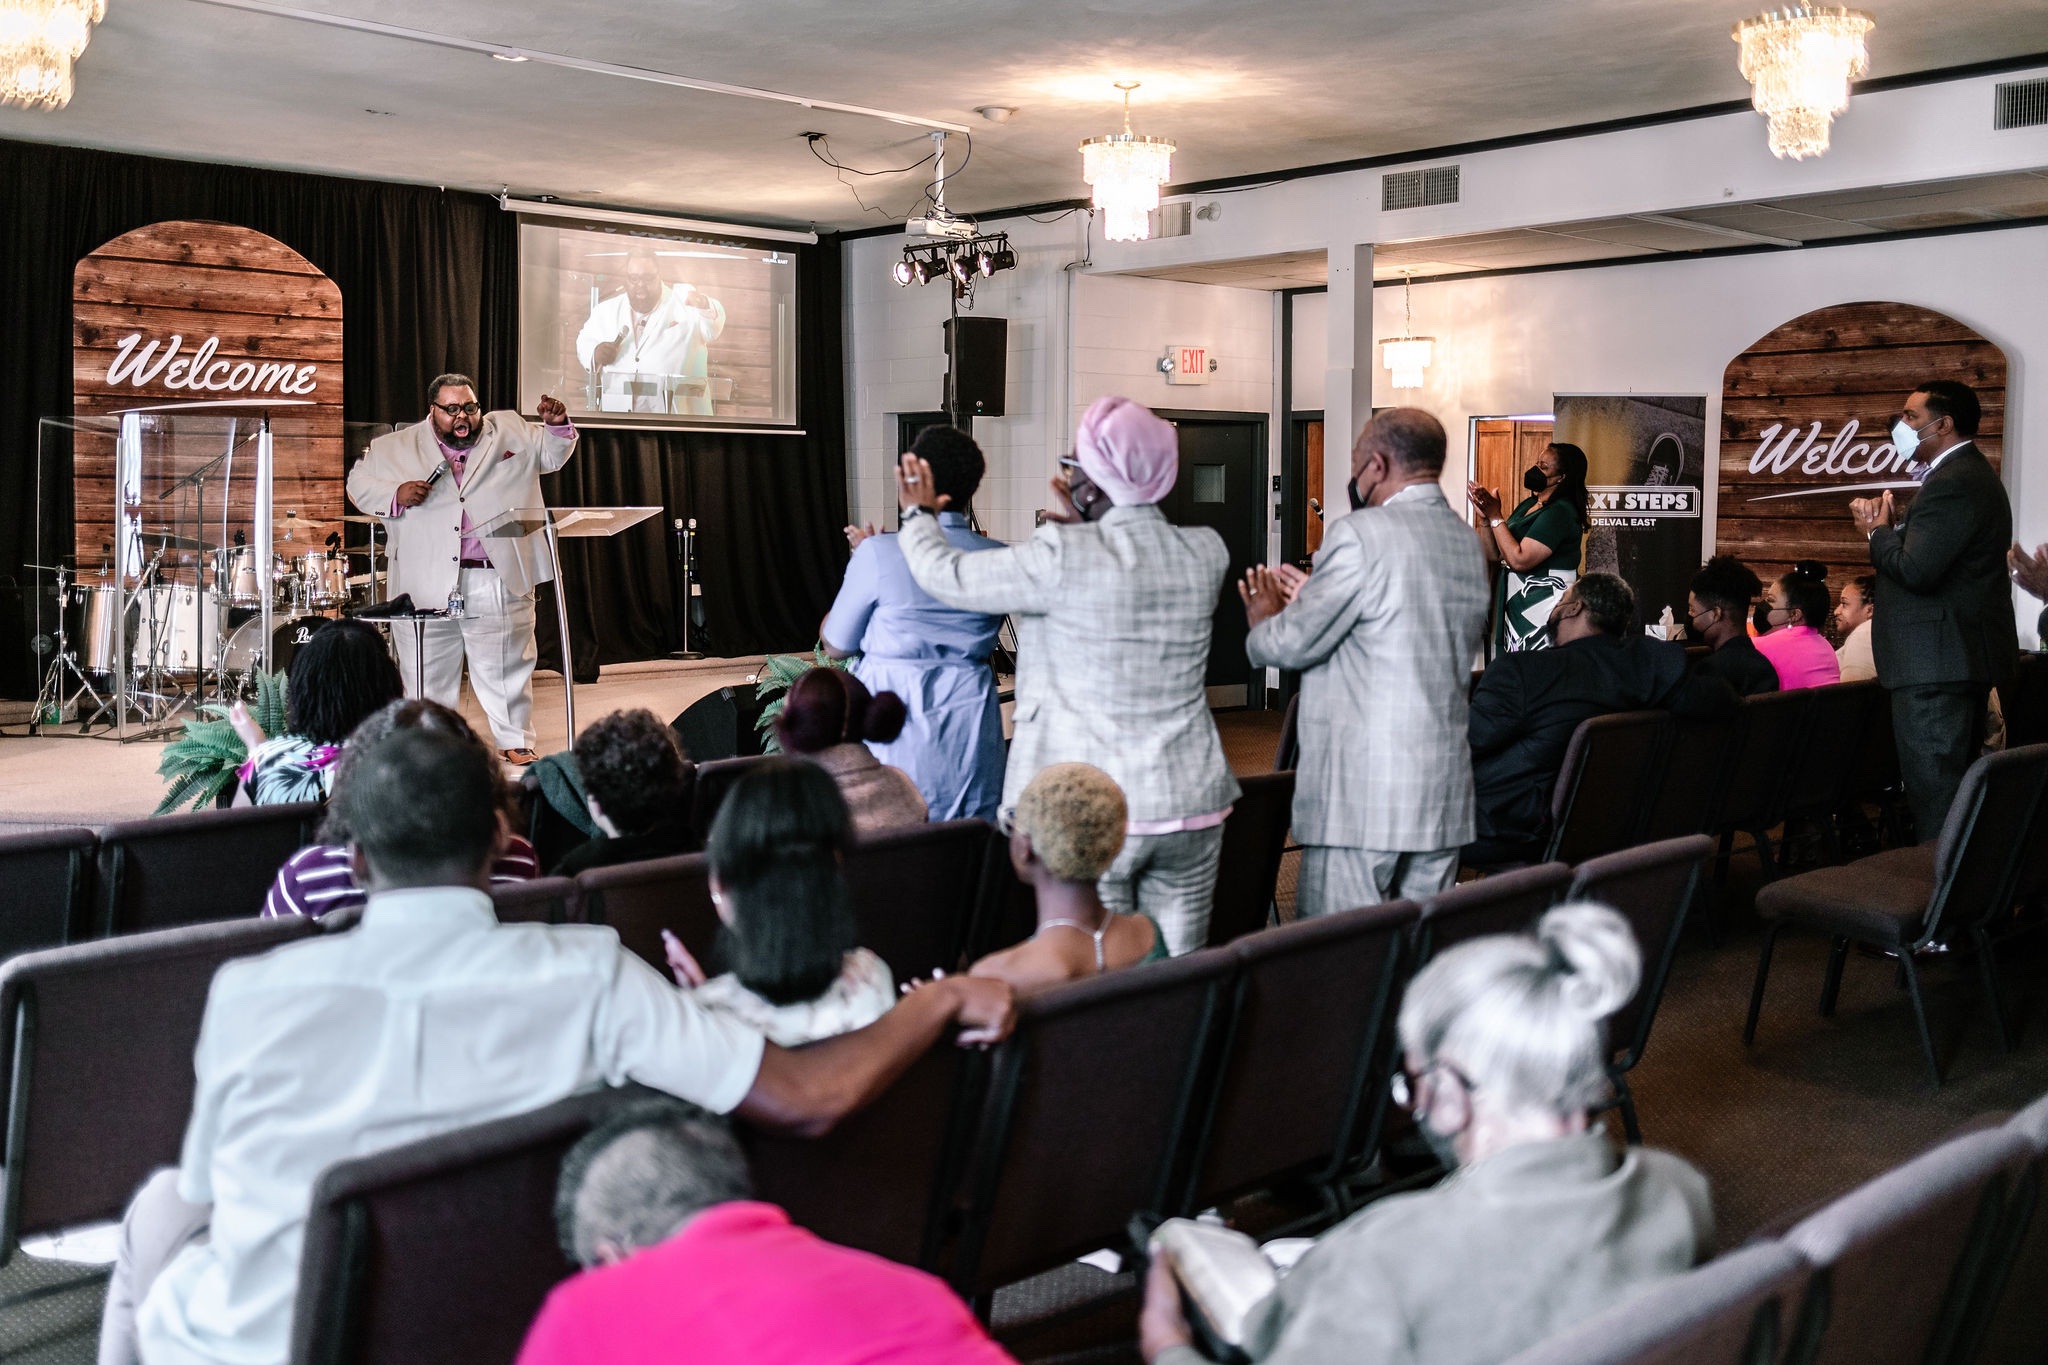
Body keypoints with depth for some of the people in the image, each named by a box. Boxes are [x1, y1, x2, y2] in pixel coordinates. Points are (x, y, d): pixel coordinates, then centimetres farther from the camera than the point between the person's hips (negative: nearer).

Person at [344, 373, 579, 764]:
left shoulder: (510, 432, 12)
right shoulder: (396, 448, 8)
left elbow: (552, 454, 19)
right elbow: (359, 484, 10)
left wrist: (558, 424, -1)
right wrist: (396, 495, -8)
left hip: (500, 579, 0)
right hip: (426, 582, 0)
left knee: (506, 666, 5)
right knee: (427, 670, 8)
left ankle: (516, 742, 15)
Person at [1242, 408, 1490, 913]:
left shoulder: (1359, 534, -12)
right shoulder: (1468, 541, 12)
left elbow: (1293, 644, -10)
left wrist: (1265, 621, 15)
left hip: (1362, 794, -8)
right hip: (1445, 795, 8)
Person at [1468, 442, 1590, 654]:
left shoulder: (1560, 512, -15)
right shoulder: (1528, 505, 14)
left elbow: (1519, 560, -23)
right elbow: (1494, 555, 12)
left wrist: (1495, 517, -17)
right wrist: (1486, 515, -2)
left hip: (1543, 606, -9)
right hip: (1515, 604, 9)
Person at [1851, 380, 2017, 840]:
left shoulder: (1952, 483, -17)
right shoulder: (1971, 474, 18)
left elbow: (1916, 570, -25)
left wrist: (1878, 532, -7)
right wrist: (1890, 525, 1)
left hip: (1936, 664, -11)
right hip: (1964, 659, 11)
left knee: (1934, 801, -8)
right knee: (1960, 787, 17)